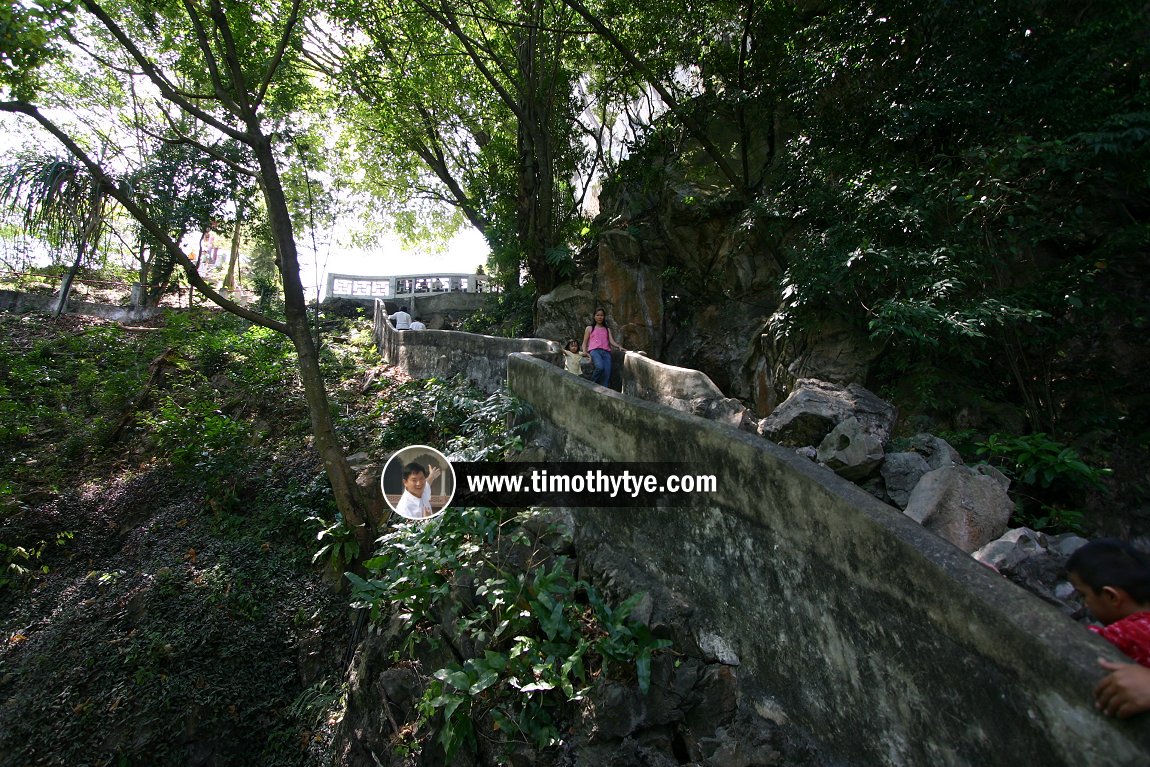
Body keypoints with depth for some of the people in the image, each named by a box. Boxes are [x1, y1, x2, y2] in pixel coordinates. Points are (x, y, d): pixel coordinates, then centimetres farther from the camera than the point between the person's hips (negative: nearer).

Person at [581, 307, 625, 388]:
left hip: (606, 352, 3)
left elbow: (611, 341, 13)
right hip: (595, 351, -3)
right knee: (600, 367, -34)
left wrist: (619, 347, -8)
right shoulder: (590, 328, 21)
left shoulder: (607, 329, 26)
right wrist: (585, 352, -2)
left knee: (607, 374, -18)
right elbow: (584, 343, 17)